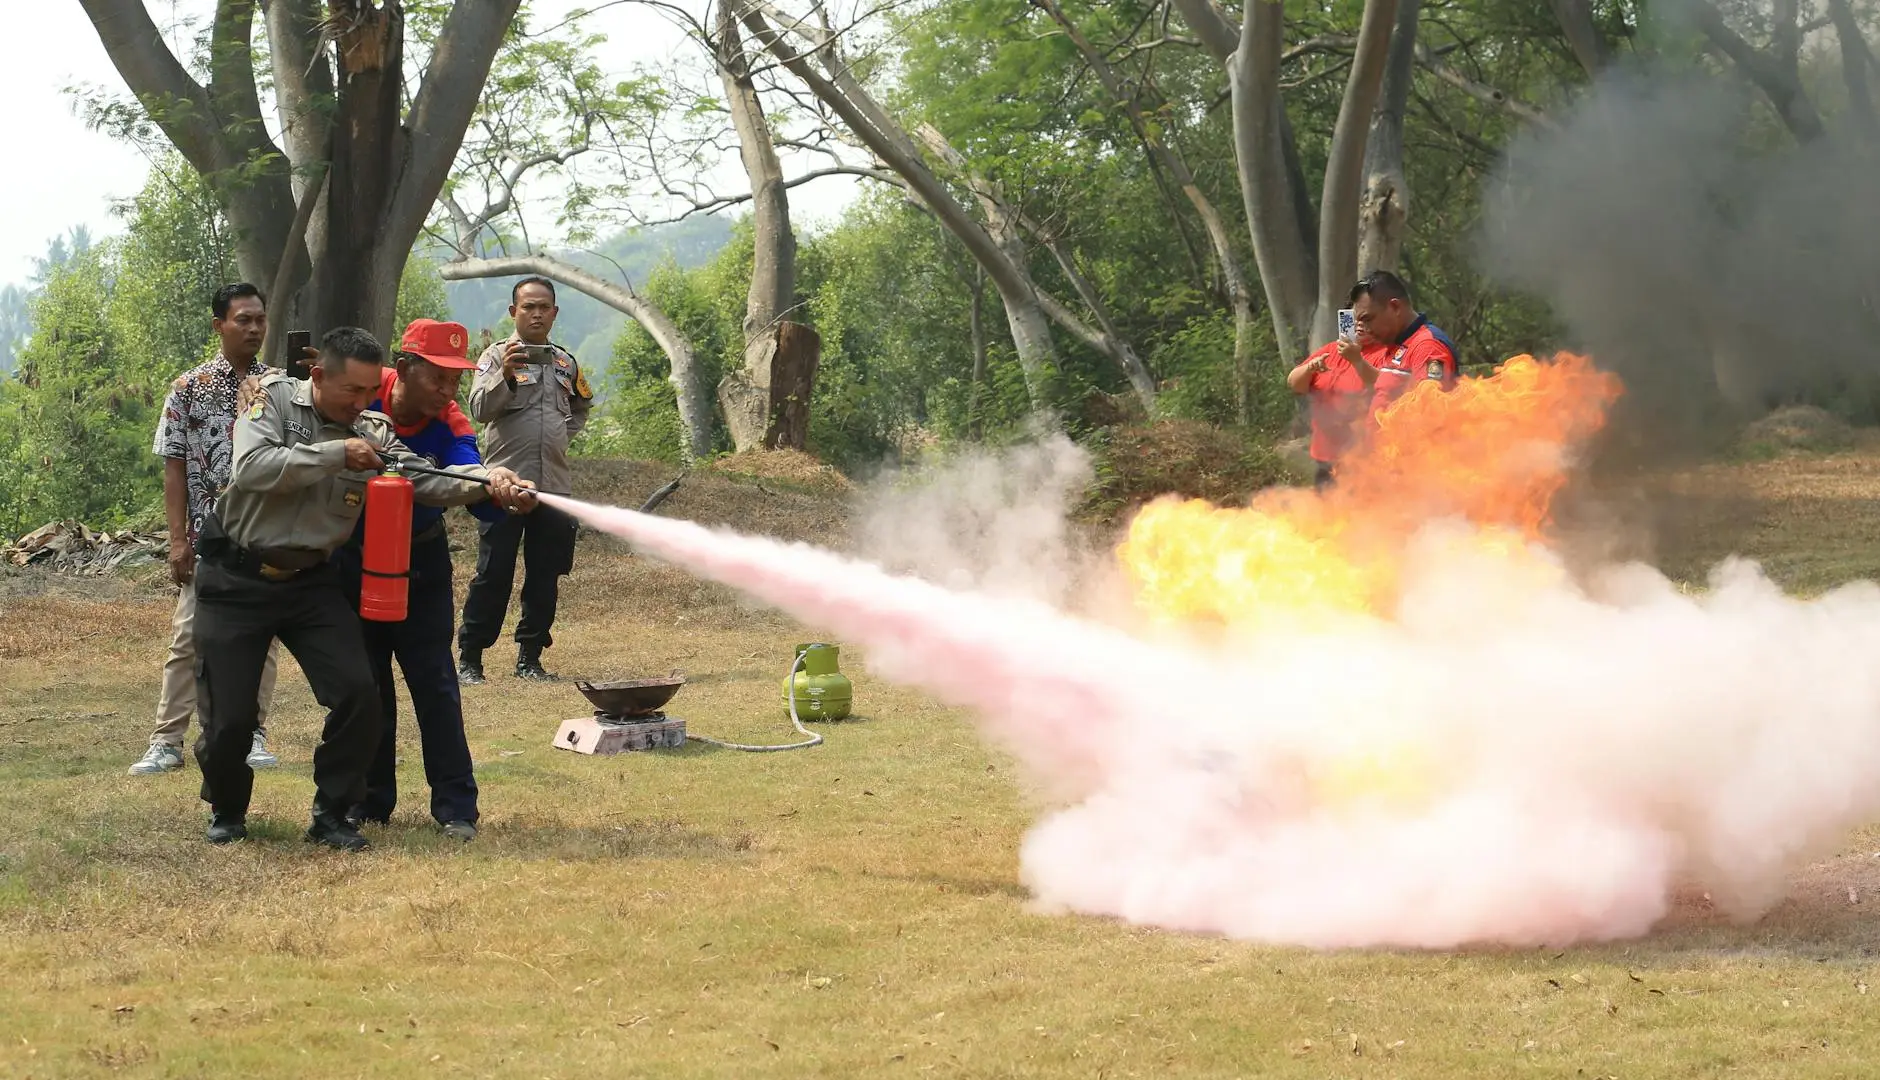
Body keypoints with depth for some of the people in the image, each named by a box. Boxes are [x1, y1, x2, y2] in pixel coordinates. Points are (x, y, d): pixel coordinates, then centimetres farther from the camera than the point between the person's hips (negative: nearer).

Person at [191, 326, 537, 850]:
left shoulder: (371, 431, -1)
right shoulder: (275, 399, -10)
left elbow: (426, 480, -12)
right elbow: (252, 468, -26)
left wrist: (487, 484, -29)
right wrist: (336, 452, -27)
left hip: (309, 583, 3)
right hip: (235, 581, -3)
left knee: (357, 693, -11)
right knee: (229, 715, -5)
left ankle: (331, 815, 6)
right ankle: (227, 810, 25)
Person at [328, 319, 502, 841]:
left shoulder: (451, 427, -22)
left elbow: (476, 496, -37)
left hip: (419, 562, -1)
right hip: (352, 558, 1)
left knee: (434, 681, -4)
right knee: (364, 683, 8)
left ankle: (456, 806, 0)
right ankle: (371, 802, 18)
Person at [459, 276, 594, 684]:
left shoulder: (566, 363, 14)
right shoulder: (498, 356, 0)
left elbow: (581, 409, 31)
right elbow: (480, 409, -14)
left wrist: (562, 435, 14)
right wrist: (505, 376, -29)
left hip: (555, 486, 5)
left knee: (545, 577, 6)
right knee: (493, 575, -4)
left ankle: (530, 657, 15)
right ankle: (469, 658, 1)